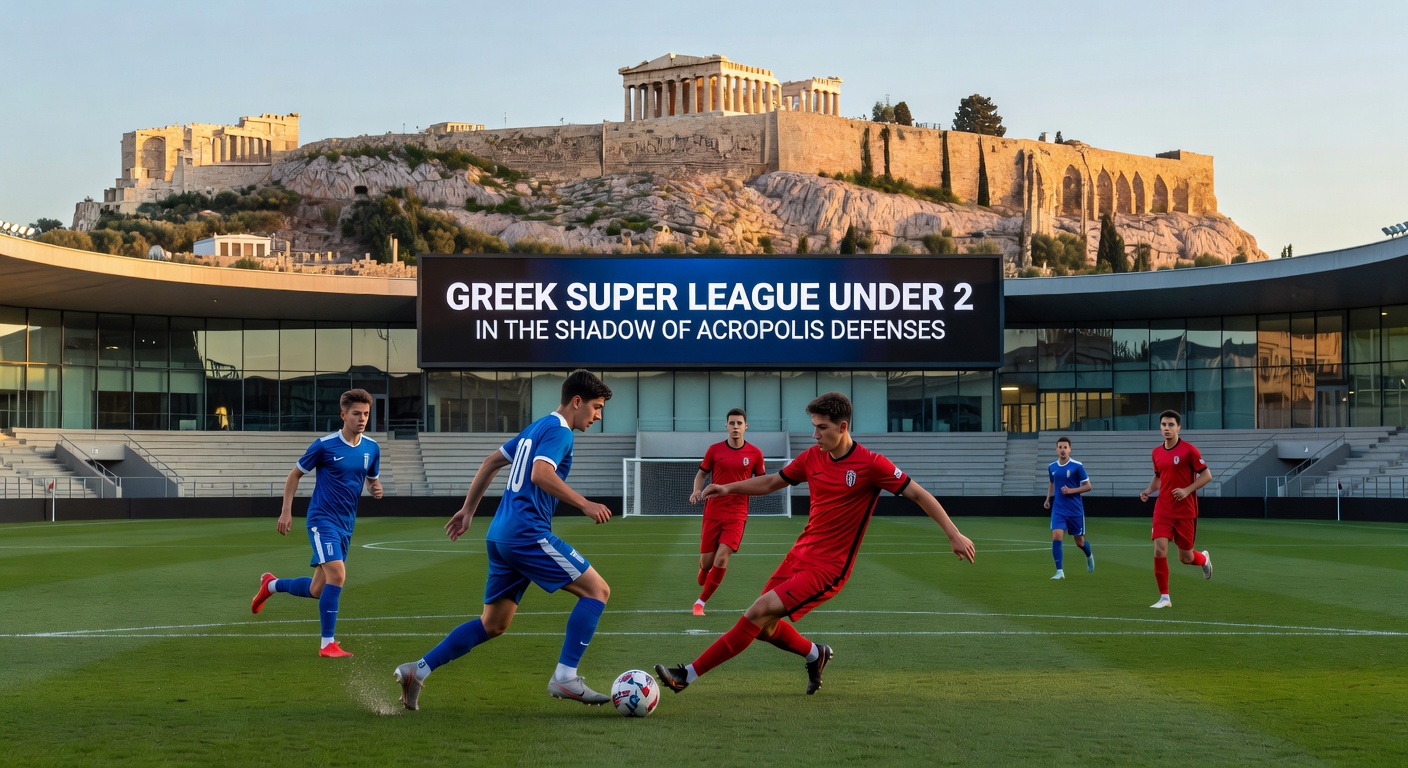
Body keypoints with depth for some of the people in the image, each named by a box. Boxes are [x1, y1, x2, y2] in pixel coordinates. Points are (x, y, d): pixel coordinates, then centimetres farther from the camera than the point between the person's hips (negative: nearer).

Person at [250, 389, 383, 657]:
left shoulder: (372, 448, 4)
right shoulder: (324, 445, -11)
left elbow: (372, 480, 20)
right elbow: (295, 474, 1)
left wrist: (376, 489, -5)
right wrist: (286, 511, -5)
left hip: (346, 525, 6)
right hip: (322, 520, -6)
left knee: (317, 591, 12)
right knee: (337, 575, -24)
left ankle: (271, 585, 40)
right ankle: (328, 644, -15)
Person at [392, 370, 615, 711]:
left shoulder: (536, 428, 23)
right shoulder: (558, 431, -7)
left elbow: (491, 462, 28)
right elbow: (541, 474, -24)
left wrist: (468, 510, 31)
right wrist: (585, 505, -24)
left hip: (500, 535, 10)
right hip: (528, 532, -10)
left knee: (493, 624, 14)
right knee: (597, 590, -6)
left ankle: (417, 670, 10)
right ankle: (565, 677, -12)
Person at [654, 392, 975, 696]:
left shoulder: (870, 464, -15)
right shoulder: (812, 457, 3)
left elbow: (919, 494, -10)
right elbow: (772, 482, 18)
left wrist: (955, 535, -12)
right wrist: (728, 488, 6)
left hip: (827, 569, -7)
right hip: (799, 555, 7)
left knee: (759, 613, -16)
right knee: (764, 626, 8)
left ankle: (688, 675, -12)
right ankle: (815, 655, 37)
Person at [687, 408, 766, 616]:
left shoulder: (754, 453, 0)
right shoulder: (714, 450, 1)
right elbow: (701, 474, 11)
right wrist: (697, 490, -8)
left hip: (737, 514, -1)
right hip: (713, 511, 1)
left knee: (722, 556, -16)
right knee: (706, 561, 1)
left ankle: (701, 601, -2)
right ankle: (703, 581, 37)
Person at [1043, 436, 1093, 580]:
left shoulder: (1077, 466, -10)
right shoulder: (1051, 467, 3)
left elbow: (1087, 486, -6)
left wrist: (1071, 491, -18)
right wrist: (1048, 499, 9)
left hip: (1075, 510, -2)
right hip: (1058, 510, 2)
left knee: (1079, 542, 11)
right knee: (1056, 537, -17)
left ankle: (1089, 557, 46)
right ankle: (1059, 571, -12)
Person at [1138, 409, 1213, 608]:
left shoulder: (1188, 450, -10)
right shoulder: (1157, 453, 7)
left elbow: (1207, 475, -8)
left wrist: (1187, 490, -20)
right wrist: (1148, 490, 3)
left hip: (1185, 511, -4)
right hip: (1163, 509, 4)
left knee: (1185, 558, 5)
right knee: (1159, 551, -11)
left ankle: (1204, 559, 43)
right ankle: (1164, 598, -1)